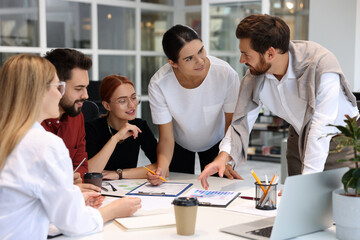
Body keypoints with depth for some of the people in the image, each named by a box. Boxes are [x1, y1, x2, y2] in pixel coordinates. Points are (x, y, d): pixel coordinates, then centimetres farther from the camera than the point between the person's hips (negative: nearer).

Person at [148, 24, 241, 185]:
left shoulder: (226, 74, -32)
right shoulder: (158, 85, -32)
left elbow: (232, 124, -18)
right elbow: (166, 138, -24)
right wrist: (162, 168, -42)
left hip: (216, 142, 0)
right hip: (179, 144, 0)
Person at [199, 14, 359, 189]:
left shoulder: (321, 66, -33)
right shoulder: (255, 75, -14)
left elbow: (322, 129, -38)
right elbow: (242, 120, -11)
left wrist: (308, 178, -42)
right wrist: (223, 156, -29)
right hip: (300, 135, 5)